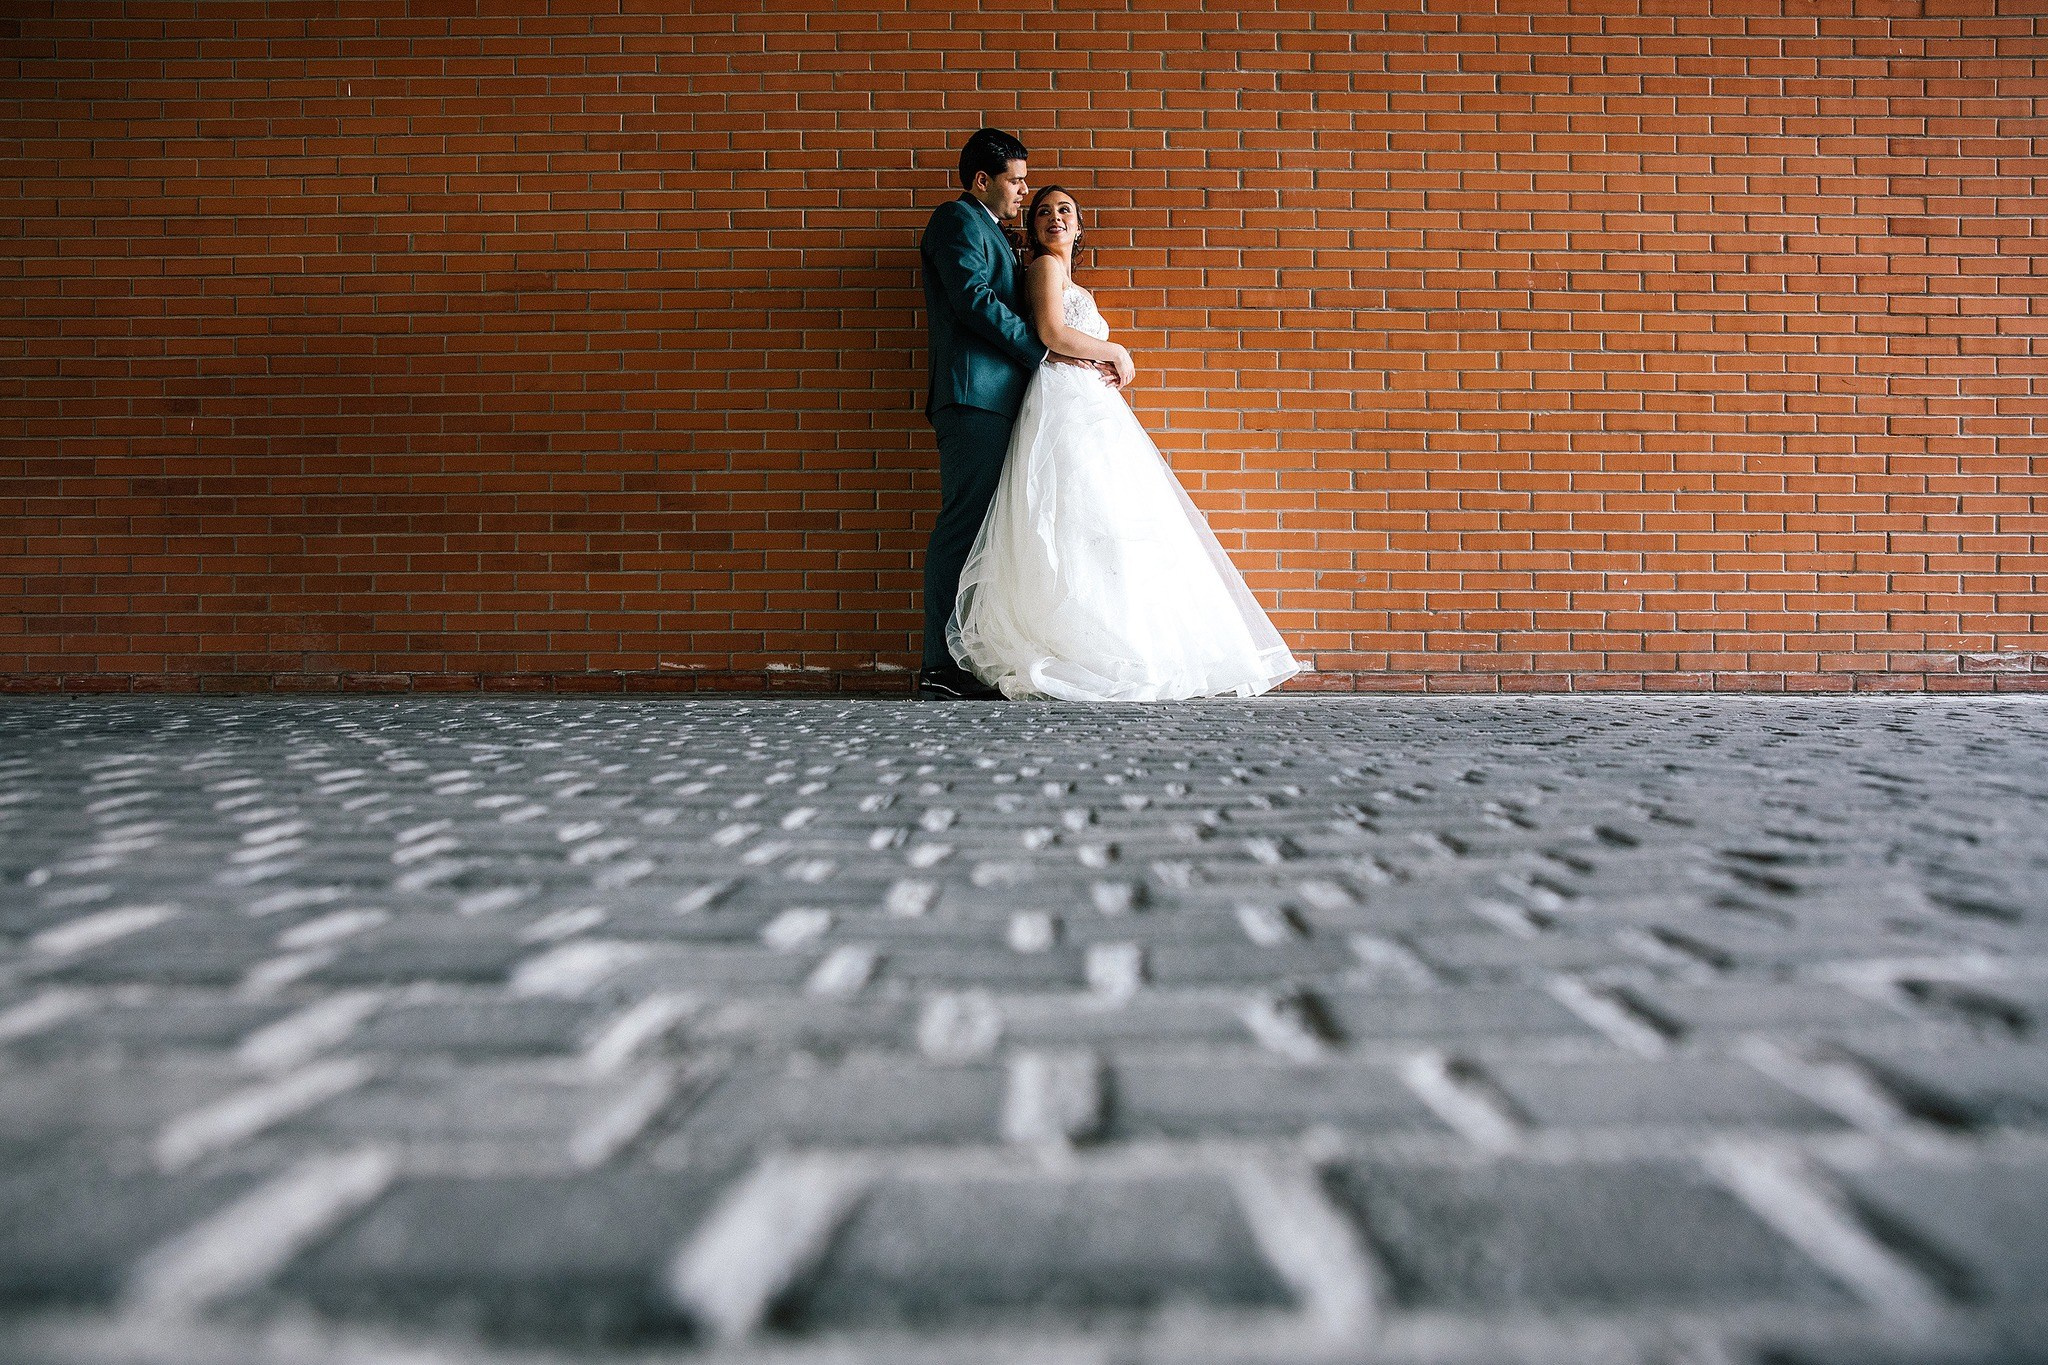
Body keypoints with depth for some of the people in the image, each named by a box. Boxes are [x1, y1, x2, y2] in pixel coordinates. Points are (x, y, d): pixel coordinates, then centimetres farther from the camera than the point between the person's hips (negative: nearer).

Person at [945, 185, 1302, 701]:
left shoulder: (1075, 288, 29)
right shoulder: (1045, 266, 2)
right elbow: (1053, 334, -11)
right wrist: (1115, 352, 0)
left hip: (1092, 407, 9)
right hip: (1064, 402, -9)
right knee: (1077, 528, -16)